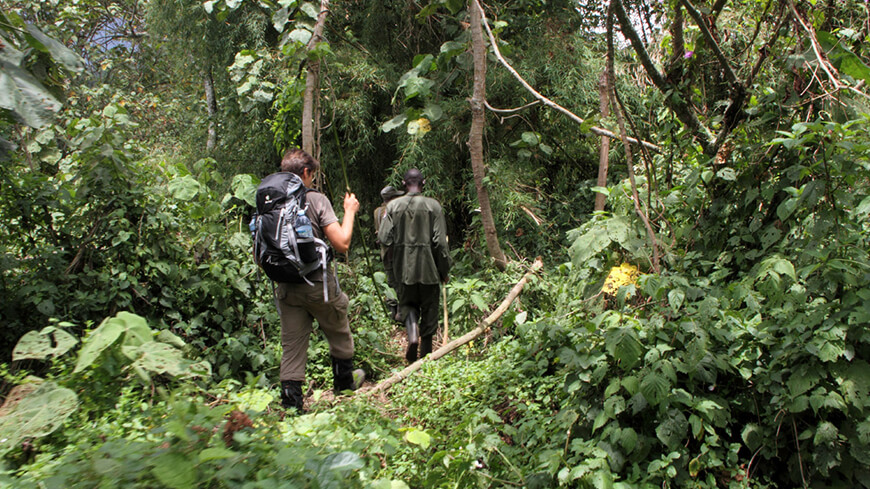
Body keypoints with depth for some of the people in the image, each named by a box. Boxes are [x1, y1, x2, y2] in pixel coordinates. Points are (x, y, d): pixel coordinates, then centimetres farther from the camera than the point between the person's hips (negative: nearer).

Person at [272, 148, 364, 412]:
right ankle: (345, 381, 38)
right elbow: (341, 243, -16)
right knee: (339, 335, 21)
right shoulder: (315, 199, -13)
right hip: (318, 284, -4)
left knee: (292, 346, 9)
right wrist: (350, 211, -2)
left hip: (286, 288, 4)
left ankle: (290, 404, 6)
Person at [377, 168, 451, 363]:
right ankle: (425, 353, 18)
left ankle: (412, 333, -11)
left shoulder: (393, 206, -4)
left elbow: (384, 238, -6)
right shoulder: (433, 205, -7)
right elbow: (440, 241, -8)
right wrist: (444, 270, 2)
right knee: (429, 308, 12)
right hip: (428, 267, -1)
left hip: (403, 267, 1)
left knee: (407, 302, 17)